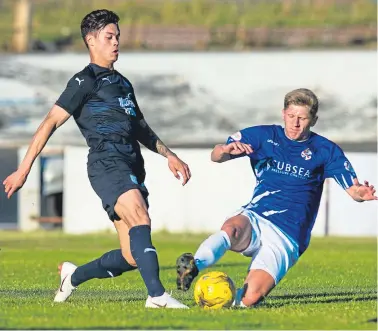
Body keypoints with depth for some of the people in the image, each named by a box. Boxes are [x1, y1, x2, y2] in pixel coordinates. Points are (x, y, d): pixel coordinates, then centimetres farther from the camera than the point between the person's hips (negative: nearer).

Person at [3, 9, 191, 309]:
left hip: (132, 168, 8)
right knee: (140, 220, -30)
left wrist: (169, 155, 27)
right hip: (107, 163, -8)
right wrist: (23, 170, -8)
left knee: (132, 257, 2)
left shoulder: (123, 83, 26)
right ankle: (157, 295, -40)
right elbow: (51, 123, -3)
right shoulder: (85, 81, 2)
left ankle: (74, 276, 24)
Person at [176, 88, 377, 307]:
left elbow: (354, 190, 1)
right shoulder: (263, 136, 7)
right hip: (253, 219, 1)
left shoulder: (326, 151, 5)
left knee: (249, 299, -23)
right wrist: (225, 150, -28)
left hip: (286, 237, -1)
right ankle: (194, 267, -56)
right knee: (232, 228, -39)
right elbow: (216, 156, -2)